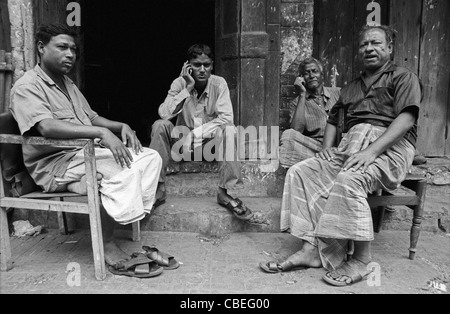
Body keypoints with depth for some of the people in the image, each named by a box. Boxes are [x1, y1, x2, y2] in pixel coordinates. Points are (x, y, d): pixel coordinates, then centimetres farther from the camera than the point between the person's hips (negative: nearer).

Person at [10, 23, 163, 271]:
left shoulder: (67, 83, 21)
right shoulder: (26, 86, -8)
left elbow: (91, 117, 22)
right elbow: (46, 127, -26)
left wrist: (121, 126, 2)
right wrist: (102, 133, -34)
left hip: (86, 153, 9)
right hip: (56, 163, -9)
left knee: (151, 157, -6)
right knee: (123, 170, -32)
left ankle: (133, 219, -9)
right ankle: (107, 246, -17)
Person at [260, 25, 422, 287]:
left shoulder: (404, 77, 9)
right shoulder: (352, 87, 31)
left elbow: (406, 119, -8)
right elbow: (333, 119, 29)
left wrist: (371, 151, -23)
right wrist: (327, 152, 8)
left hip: (389, 147, -6)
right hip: (351, 145, 7)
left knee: (349, 179, -36)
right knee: (300, 172, -14)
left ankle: (362, 260, -23)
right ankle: (311, 248, -18)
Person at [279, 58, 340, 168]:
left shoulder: (339, 93, 18)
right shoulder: (296, 103, 13)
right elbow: (296, 130, -6)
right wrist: (302, 95, -3)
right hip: (313, 146, 0)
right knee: (289, 135, -29)